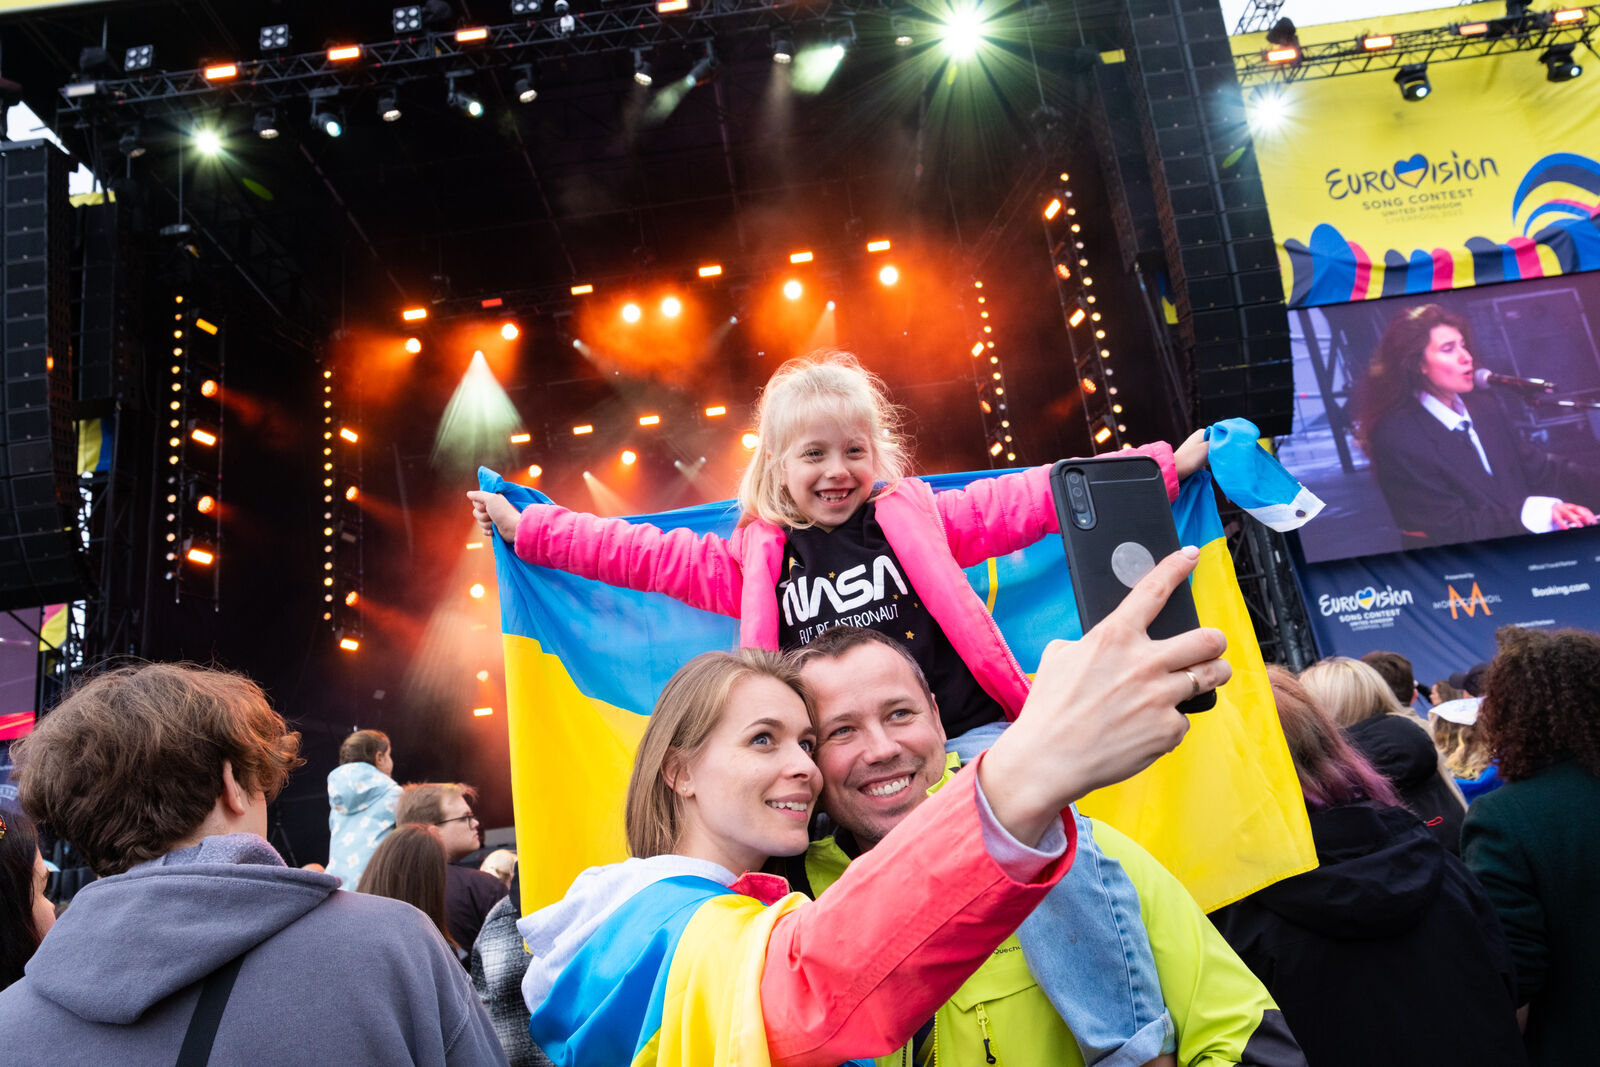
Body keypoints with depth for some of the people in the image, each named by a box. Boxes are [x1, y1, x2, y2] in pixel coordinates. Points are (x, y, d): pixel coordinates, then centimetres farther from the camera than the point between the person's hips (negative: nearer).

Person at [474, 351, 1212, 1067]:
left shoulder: (917, 517, 11)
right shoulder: (755, 559, 14)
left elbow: (1029, 499, 11)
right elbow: (642, 554, 16)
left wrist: (1160, 465, 11)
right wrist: (525, 528, 18)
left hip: (964, 738, -1)